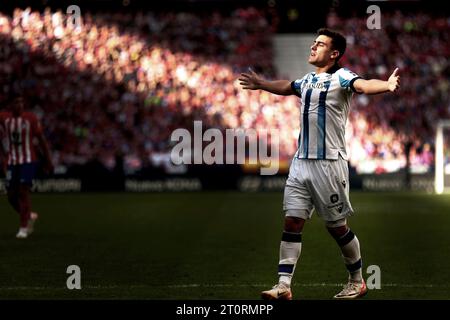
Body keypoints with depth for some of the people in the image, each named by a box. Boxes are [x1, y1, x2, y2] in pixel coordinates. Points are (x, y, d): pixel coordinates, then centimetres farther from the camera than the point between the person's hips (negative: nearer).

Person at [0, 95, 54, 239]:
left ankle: (23, 228, -8)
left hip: (28, 161, -3)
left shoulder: (30, 118, -4)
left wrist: (48, 161, 5)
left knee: (23, 192, -13)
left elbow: (41, 140, 3)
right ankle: (29, 216, 32)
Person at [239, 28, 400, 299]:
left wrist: (387, 85, -51)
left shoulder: (340, 77, -9)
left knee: (338, 227, 2)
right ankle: (284, 287, 1)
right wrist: (261, 84, 52)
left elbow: (364, 85, -31)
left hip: (329, 163, -7)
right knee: (292, 222, 0)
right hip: (301, 162, 7)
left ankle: (357, 282, 20)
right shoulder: (308, 79, 14)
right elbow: (287, 87, 37)